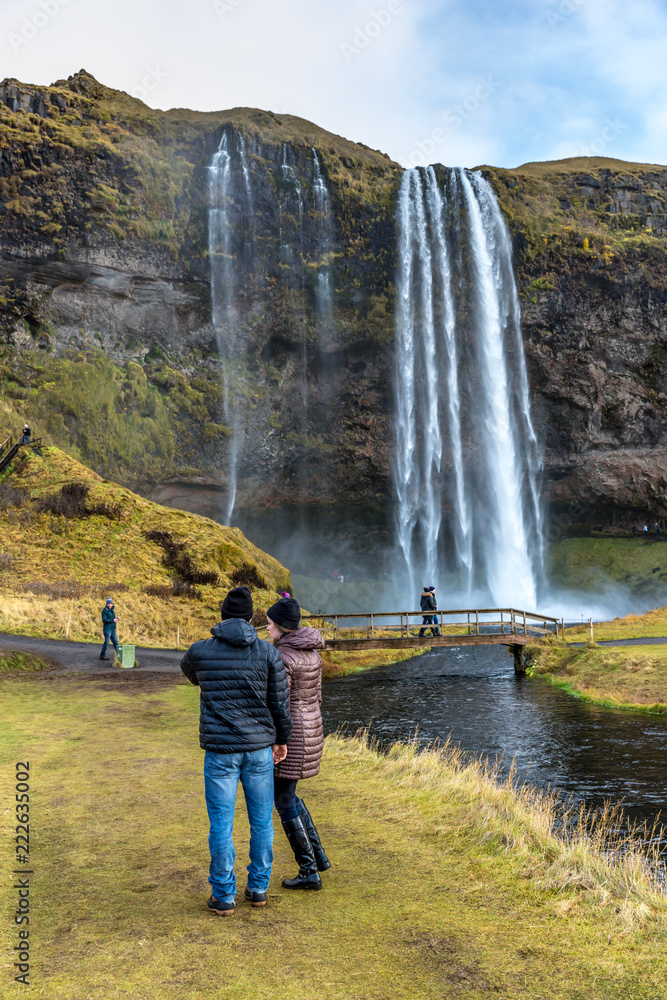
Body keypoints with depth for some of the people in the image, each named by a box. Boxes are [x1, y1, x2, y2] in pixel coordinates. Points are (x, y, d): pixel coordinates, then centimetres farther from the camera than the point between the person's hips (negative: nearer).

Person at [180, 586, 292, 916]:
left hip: (220, 751, -1)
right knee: (261, 821, 15)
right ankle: (258, 888, 26)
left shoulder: (200, 651, -6)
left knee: (221, 824, 9)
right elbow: (280, 702, -1)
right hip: (259, 747, 1)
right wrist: (282, 739, 14)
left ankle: (224, 896, 17)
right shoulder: (268, 651, -6)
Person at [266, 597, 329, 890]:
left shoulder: (282, 656, -20)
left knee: (284, 803, 6)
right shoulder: (311, 651, 8)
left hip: (288, 734, -9)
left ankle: (309, 872, 13)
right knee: (287, 794, 24)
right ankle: (318, 855, 26)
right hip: (309, 730, 9)